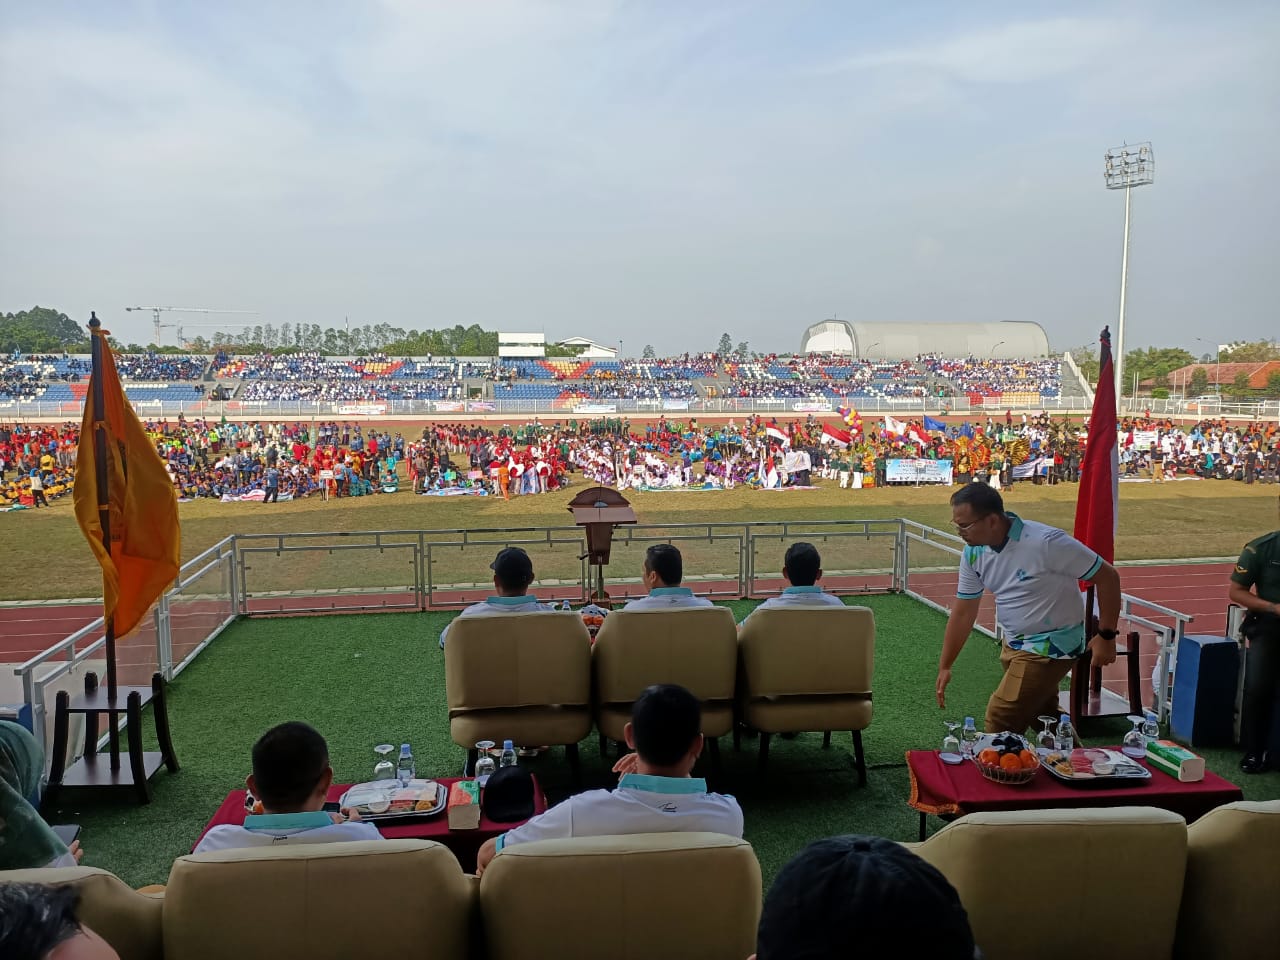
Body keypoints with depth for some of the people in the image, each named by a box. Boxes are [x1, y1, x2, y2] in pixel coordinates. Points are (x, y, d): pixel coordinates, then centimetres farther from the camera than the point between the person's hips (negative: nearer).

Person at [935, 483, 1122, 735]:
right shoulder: (973, 552, -7)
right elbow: (963, 612, 2)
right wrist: (944, 667, 4)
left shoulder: (1045, 542, -27)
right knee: (1044, 719, 23)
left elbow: (1107, 576, -17)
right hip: (1014, 644, 7)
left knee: (1000, 718, -10)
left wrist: (1106, 636, -15)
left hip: (1051, 645, -7)